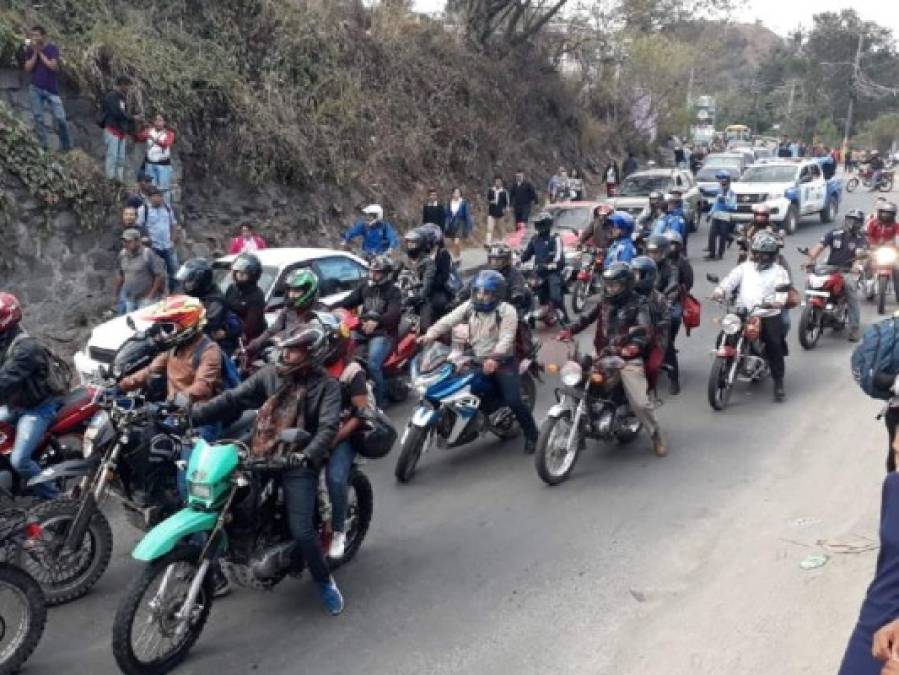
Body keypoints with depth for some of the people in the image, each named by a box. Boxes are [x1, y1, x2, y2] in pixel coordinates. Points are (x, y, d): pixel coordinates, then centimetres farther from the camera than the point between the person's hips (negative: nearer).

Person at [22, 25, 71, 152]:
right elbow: (28, 68, -6)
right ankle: (43, 146, 10)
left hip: (51, 89, -2)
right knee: (38, 117, 3)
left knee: (60, 118, -3)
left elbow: (53, 66, -16)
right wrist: (35, 53, -13)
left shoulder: (52, 48, -5)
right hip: (35, 88, 2)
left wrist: (40, 53, -14)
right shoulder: (29, 49, 2)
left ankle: (67, 146, 12)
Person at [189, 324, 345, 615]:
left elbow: (328, 427, -16)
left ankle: (324, 581, 12)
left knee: (301, 531, -13)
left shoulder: (326, 385, -4)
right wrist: (192, 414, -9)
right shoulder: (269, 375, 7)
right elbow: (233, 399, 2)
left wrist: (308, 455, -35)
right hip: (260, 457, 4)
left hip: (298, 464, -4)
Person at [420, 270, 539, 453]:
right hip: (476, 360, 5)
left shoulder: (507, 311, -13)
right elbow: (448, 320, -9)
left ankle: (531, 434, 6)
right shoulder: (469, 306, 2)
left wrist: (494, 358, -41)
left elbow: (506, 339, -24)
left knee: (513, 400, -16)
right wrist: (431, 334, -26)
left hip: (502, 362, -5)